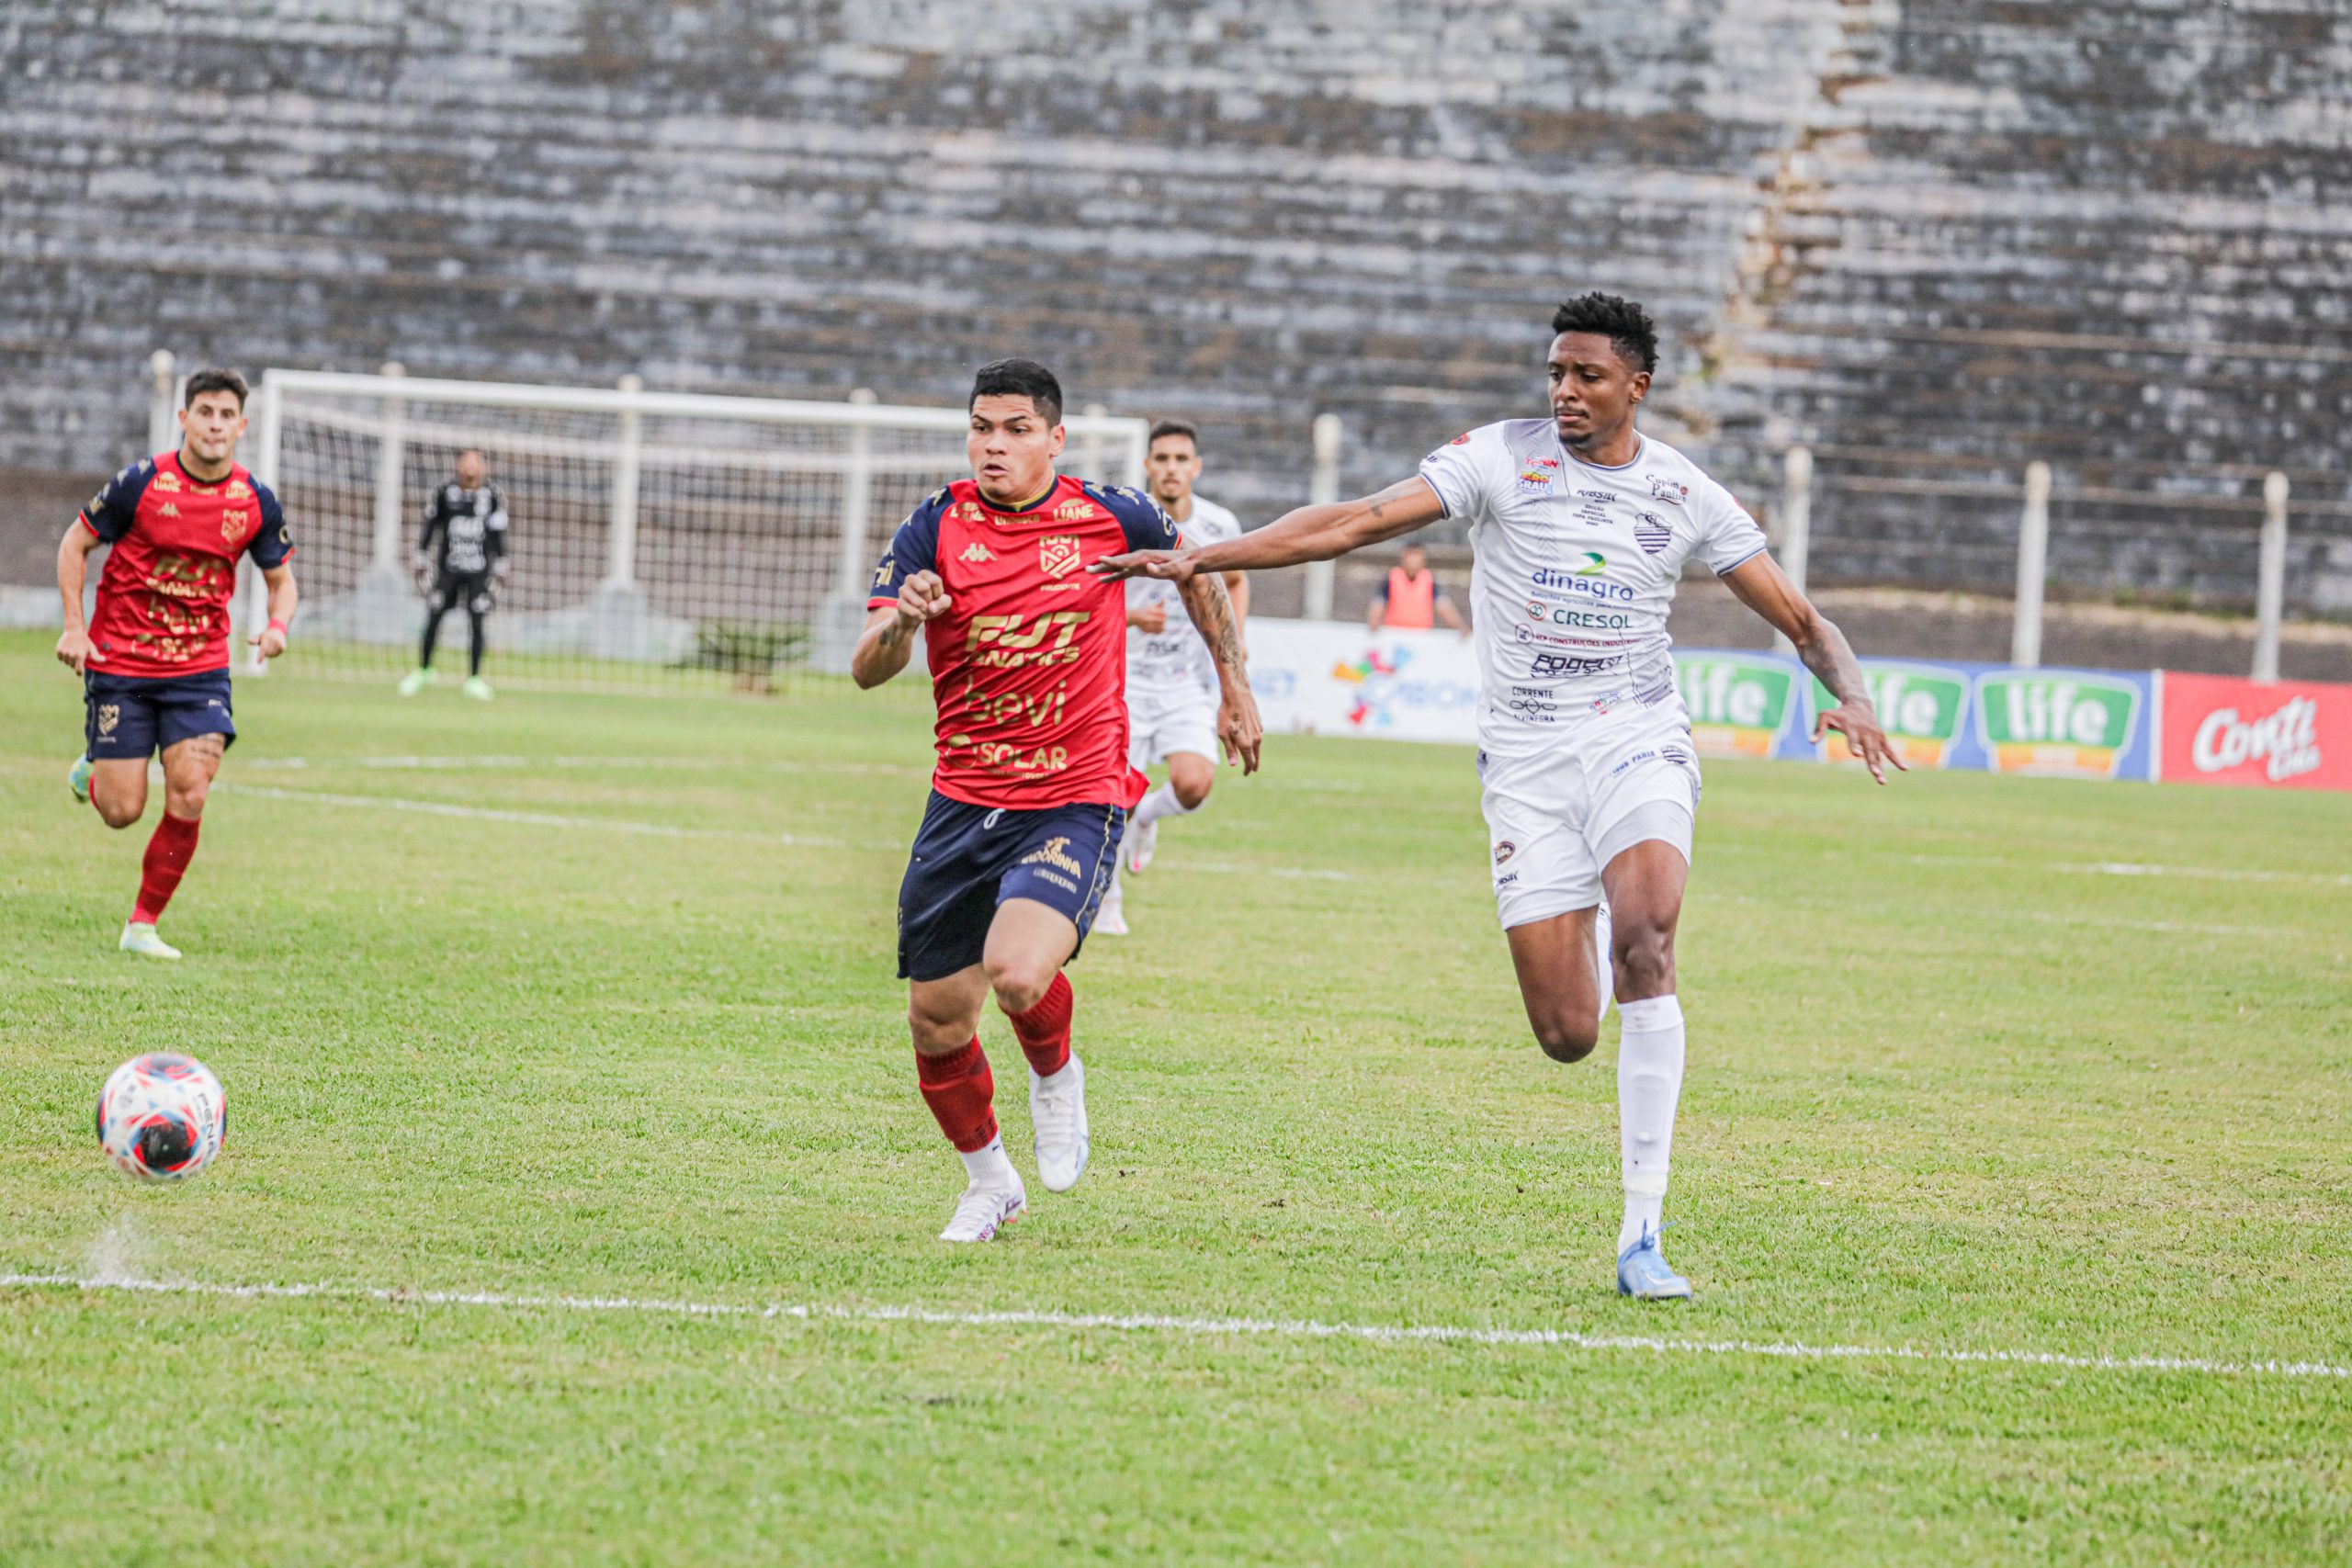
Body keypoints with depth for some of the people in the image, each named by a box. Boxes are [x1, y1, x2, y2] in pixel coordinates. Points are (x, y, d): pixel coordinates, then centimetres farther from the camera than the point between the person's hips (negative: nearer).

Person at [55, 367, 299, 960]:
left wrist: (277, 626, -9)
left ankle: (142, 926, 2)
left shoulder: (255, 501, -1)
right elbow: (75, 544, 1)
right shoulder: (142, 483, -10)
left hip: (200, 670, 2)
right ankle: (90, 772, 35)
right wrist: (74, 627, -9)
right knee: (122, 811, -3)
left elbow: (280, 578, 13)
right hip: (119, 665, -2)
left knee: (188, 800, -13)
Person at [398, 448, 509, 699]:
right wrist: (422, 563, 7)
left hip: (478, 570, -1)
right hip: (447, 568, 1)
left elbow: (498, 536, 2)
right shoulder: (445, 494, -2)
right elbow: (430, 528, 7)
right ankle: (423, 671, 16)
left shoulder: (492, 497, -3)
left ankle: (474, 678, 4)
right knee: (433, 618, -1)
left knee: (476, 622, -5)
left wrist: (499, 572, 1)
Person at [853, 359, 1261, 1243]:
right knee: (936, 1022, 4)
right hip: (963, 800, 3)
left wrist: (1233, 687, 20)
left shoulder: (1111, 517, -4)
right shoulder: (936, 530, -4)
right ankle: (988, 1183, 30)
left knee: (1018, 973, -28)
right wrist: (900, 619, -34)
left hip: (1077, 800, -3)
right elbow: (868, 670, -13)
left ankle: (1056, 1075, 8)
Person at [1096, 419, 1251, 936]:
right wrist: (1133, 617, -23)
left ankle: (1148, 816, 16)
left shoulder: (1219, 526, -1)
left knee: (1193, 785, -21)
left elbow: (1235, 582, 20)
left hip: (1189, 683, 1)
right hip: (1126, 679, -1)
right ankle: (1107, 899, 24)